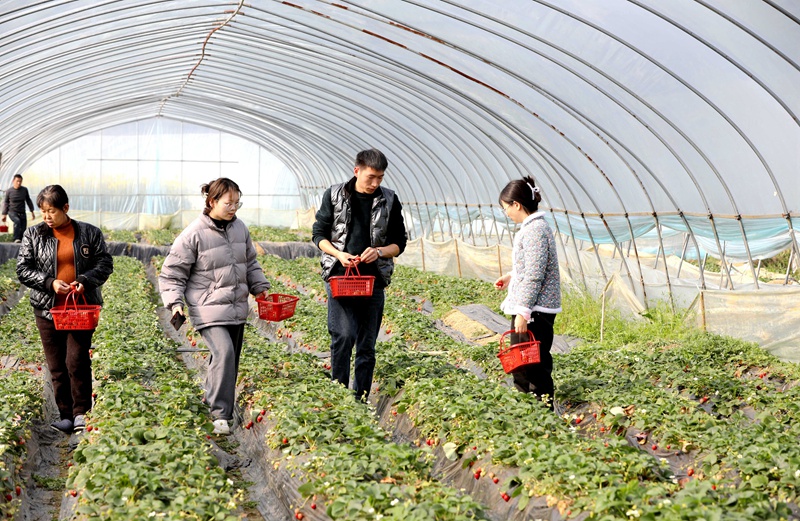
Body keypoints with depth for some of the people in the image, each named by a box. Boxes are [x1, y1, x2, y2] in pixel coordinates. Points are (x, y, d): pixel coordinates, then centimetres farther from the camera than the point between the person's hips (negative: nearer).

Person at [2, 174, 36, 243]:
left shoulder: (24, 190, 1)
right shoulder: (9, 191, -5)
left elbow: (28, 201, 13)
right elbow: (5, 203, 3)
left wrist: (32, 212, 14)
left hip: (22, 213, 4)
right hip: (12, 212, -4)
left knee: (23, 230, -3)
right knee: (17, 221, -33)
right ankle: (16, 239, -37)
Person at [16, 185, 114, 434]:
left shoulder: (90, 233, 3)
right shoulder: (33, 235, 3)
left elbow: (105, 263, 5)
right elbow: (23, 270, 2)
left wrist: (86, 280, -13)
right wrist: (49, 283, -13)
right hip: (48, 309, 2)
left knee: (77, 361, -10)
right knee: (57, 366, 5)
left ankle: (81, 413, 4)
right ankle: (66, 415, 15)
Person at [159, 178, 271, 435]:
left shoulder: (240, 228, 8)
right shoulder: (194, 234, -11)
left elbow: (250, 263, 25)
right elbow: (172, 272, -5)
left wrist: (261, 287, 14)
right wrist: (175, 302, -16)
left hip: (237, 309, 7)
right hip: (209, 310, -7)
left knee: (230, 361, 10)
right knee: (223, 353, -23)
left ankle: (213, 402, 27)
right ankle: (221, 415, -19)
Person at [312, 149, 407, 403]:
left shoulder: (389, 200, 5)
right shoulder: (334, 195, 2)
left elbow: (399, 242, 10)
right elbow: (319, 234, 7)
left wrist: (379, 251, -10)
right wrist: (339, 254, -10)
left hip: (373, 279, 2)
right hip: (339, 277, -2)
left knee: (367, 344, 5)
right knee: (344, 335, -15)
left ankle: (361, 400, 15)